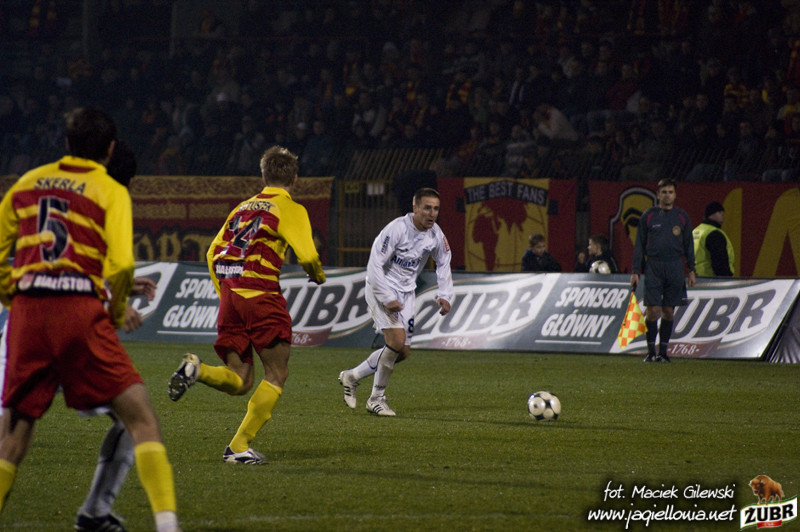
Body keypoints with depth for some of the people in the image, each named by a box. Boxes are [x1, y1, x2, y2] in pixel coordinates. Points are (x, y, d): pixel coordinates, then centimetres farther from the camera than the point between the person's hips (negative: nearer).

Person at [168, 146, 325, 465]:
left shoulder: (243, 207, 21)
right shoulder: (290, 209, 2)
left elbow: (213, 252, 18)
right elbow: (307, 256, -9)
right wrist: (318, 275, 13)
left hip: (230, 294, 6)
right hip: (261, 294, -6)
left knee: (239, 382, 9)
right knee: (277, 375, 5)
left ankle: (196, 370, -20)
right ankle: (240, 446, -4)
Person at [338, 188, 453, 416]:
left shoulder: (436, 235, -3)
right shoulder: (397, 229, -23)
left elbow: (443, 264, 14)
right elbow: (375, 265, -23)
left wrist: (443, 296, 1)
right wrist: (387, 299, -27)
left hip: (406, 293, 7)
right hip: (381, 288, -7)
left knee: (403, 352, 5)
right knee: (397, 340, -22)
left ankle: (352, 376, 25)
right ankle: (376, 398, -7)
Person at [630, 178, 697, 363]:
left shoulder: (682, 216, 9)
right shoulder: (648, 216, 5)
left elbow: (688, 244, 14)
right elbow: (639, 245, 7)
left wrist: (691, 270, 9)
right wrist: (635, 271, 1)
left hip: (675, 268, 2)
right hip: (653, 266, -2)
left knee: (669, 311, 3)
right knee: (653, 310, -9)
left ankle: (663, 351, 10)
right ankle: (651, 351, 0)